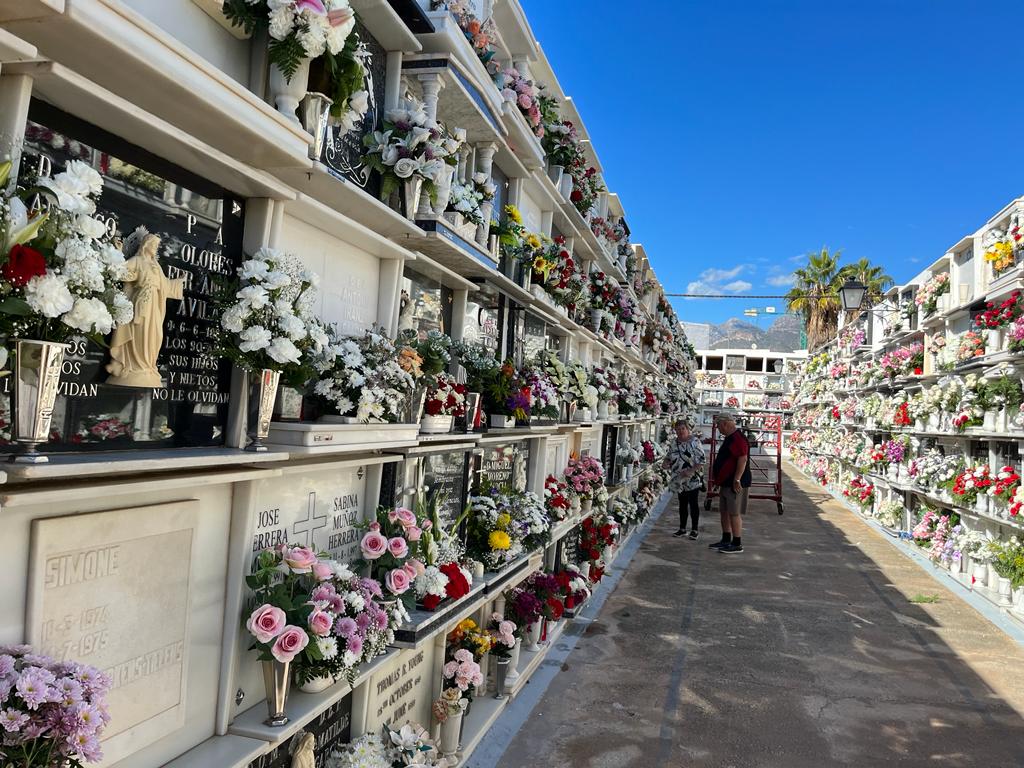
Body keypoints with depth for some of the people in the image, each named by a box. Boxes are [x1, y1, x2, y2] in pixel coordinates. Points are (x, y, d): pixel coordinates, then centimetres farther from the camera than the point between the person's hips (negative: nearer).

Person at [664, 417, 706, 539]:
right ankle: (682, 528, 23)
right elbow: (669, 457, 19)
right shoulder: (674, 443, 5)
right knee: (682, 504, 14)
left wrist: (691, 471, -24)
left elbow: (702, 460, -16)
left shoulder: (694, 442, -13)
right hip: (679, 479, 6)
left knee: (693, 504, 2)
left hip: (693, 480, -6)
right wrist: (666, 463, -3)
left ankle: (694, 530, 11)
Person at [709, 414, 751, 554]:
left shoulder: (738, 439, -18)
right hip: (726, 483, 11)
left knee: (734, 513, -6)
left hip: (735, 484, -11)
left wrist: (737, 480, -28)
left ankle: (737, 544, 0)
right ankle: (726, 540, 24)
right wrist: (717, 477, 26)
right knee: (724, 512, 15)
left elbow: (743, 459, -26)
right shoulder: (729, 438, 18)